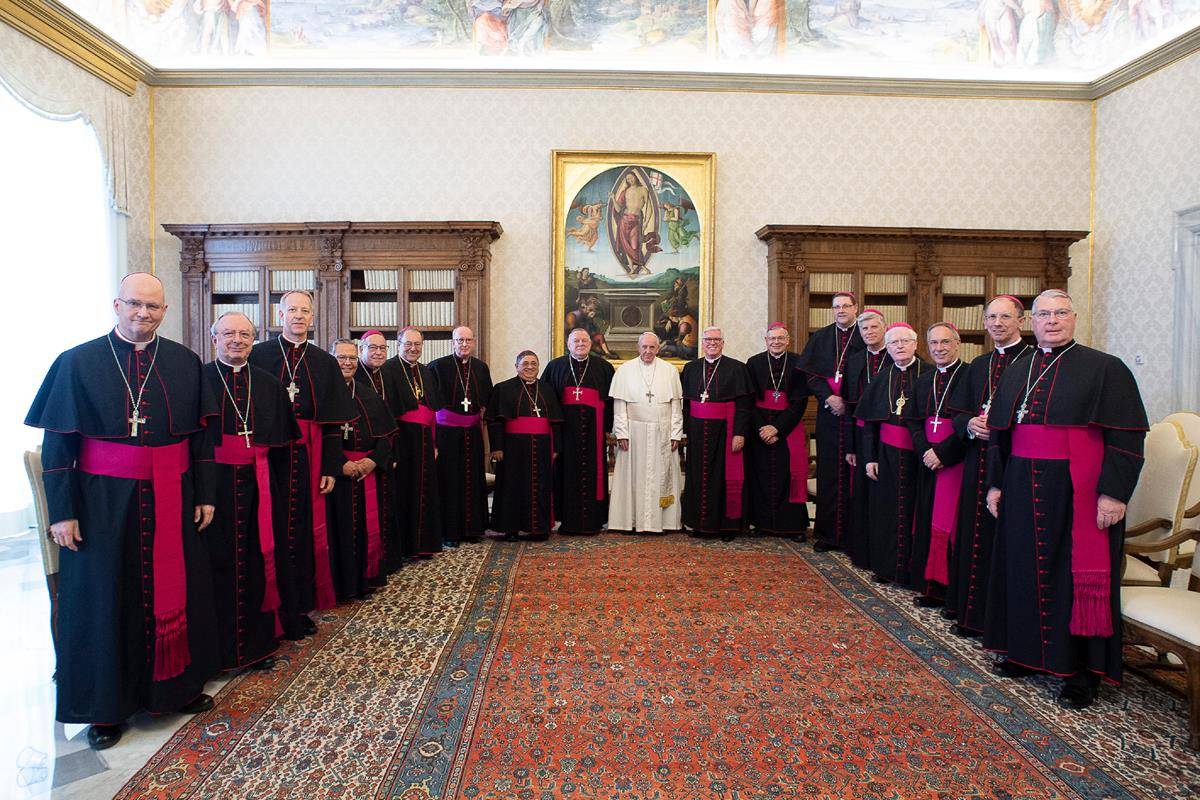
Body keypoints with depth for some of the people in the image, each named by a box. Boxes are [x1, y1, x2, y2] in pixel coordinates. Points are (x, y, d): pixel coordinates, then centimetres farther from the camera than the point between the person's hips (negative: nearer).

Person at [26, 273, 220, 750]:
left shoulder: (185, 363, 3)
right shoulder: (78, 362, -4)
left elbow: (200, 435, 6)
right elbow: (57, 443, -4)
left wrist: (205, 494, 3)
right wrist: (62, 511, -8)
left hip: (171, 499, 2)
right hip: (104, 501, -2)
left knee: (175, 592, 11)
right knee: (105, 598, 8)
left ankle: (177, 686, 30)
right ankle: (107, 706, 25)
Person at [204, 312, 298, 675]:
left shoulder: (268, 384, 10)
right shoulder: (199, 379, 1)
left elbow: (280, 440, 12)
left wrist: (275, 488, 7)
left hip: (256, 484, 3)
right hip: (213, 483, -3)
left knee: (257, 560, 7)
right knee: (216, 560, 3)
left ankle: (257, 643, 20)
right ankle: (217, 647, 17)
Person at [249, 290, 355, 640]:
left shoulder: (325, 363, 9)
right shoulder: (259, 355, 2)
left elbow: (333, 422, 7)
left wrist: (331, 467, 2)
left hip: (308, 455, 2)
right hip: (268, 453, -2)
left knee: (305, 530, 8)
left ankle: (300, 609, 21)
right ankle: (274, 612, 14)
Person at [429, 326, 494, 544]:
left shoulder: (481, 367, 9)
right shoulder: (438, 366, -6)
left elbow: (488, 396, 24)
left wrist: (481, 410, 12)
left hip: (472, 431, 5)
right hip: (447, 431, -5)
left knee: (473, 480, 10)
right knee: (448, 480, -1)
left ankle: (472, 528, 20)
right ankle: (449, 531, 7)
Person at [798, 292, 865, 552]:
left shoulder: (866, 337, 2)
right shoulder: (820, 338, 11)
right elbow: (809, 373, 5)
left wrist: (849, 401, -11)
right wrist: (828, 397, -9)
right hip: (828, 413, 2)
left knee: (854, 471, -1)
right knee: (828, 471, 4)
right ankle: (828, 532, 10)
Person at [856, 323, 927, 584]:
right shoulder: (881, 380, 8)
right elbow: (868, 423, 9)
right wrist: (869, 457, 3)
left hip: (917, 454, -3)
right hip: (887, 454, 3)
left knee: (913, 511, 1)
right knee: (886, 510, 7)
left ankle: (911, 570, 14)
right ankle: (886, 566, 19)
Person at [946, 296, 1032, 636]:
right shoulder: (977, 366, 17)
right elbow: (961, 413, 16)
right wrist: (971, 424, -5)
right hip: (978, 461, 6)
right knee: (974, 534, 11)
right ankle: (969, 610, 22)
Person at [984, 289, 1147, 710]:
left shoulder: (1105, 369, -3)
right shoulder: (1016, 373, 13)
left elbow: (1127, 436, -8)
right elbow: (999, 434, 16)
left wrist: (1114, 492, -16)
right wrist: (995, 483, 11)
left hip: (1078, 491, -5)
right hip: (1023, 489, 5)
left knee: (1081, 576, 1)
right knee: (1025, 568, 11)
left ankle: (1083, 670, 13)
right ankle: (1028, 651, 27)